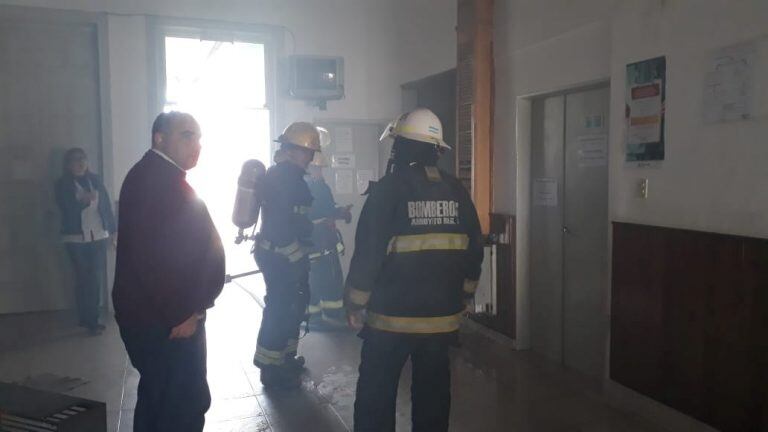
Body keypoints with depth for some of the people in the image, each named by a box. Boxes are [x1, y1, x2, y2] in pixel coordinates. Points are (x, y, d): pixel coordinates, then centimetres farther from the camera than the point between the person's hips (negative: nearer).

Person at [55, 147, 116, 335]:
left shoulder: (95, 180, 7)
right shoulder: (63, 184, 2)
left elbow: (107, 205, 7)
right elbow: (66, 209, -9)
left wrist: (112, 230, 5)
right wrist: (83, 200, -24)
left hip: (98, 237, 2)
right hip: (76, 239, -2)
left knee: (97, 278, 0)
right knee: (83, 278, 2)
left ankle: (90, 318, 12)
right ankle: (89, 319, 13)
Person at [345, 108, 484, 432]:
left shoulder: (389, 188, -12)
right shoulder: (456, 191, 3)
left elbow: (368, 252, -14)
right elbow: (473, 250, 8)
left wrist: (355, 303, -3)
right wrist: (464, 296, 20)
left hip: (392, 315, -4)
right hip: (443, 315, 5)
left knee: (377, 392, 9)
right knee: (433, 390, 17)